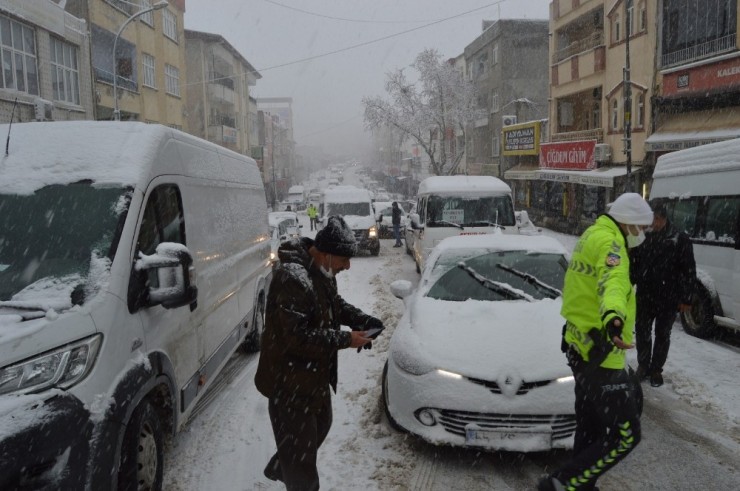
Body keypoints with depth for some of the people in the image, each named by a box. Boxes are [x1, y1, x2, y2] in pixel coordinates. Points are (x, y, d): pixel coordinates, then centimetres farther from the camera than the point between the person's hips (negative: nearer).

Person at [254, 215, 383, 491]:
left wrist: (361, 320, -2)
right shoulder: (293, 278, -31)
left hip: (315, 373, 11)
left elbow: (335, 304, 17)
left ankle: (279, 469, 51)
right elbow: (298, 337, -32)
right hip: (290, 380, -10)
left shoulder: (321, 270, 1)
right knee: (300, 443, 4)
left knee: (320, 426, 29)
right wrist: (346, 339, -26)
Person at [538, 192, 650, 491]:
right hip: (600, 355, -10)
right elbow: (613, 282, -42)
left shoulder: (592, 235, 13)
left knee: (590, 427, 21)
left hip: (582, 347, 10)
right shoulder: (608, 242, -18)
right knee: (625, 436, -2)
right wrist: (613, 316, -61)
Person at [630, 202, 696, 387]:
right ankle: (643, 365, 29)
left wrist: (685, 298, -9)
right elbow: (633, 264, 8)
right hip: (644, 296, 3)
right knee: (642, 332, 12)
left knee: (662, 335, 11)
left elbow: (688, 271, -7)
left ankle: (656, 370, 24)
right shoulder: (644, 238, 1)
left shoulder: (680, 240, -8)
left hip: (668, 298, -3)